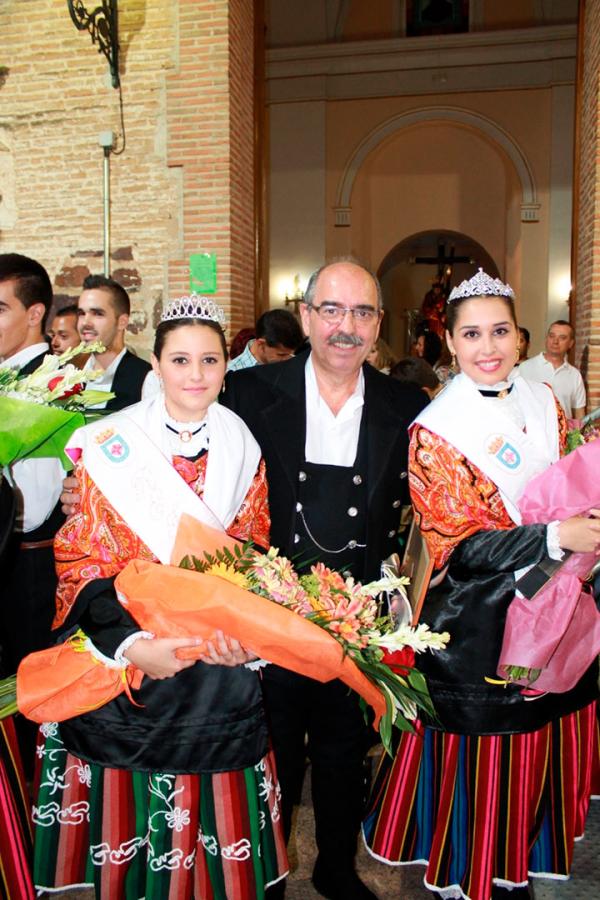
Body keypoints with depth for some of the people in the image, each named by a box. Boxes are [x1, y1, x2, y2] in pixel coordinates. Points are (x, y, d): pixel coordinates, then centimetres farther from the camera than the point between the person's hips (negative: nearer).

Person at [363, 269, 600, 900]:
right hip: (478, 624, -6)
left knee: (543, 756, 19)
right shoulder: (434, 429, -15)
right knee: (480, 769, 9)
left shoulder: (542, 401, 3)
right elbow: (460, 546, -19)